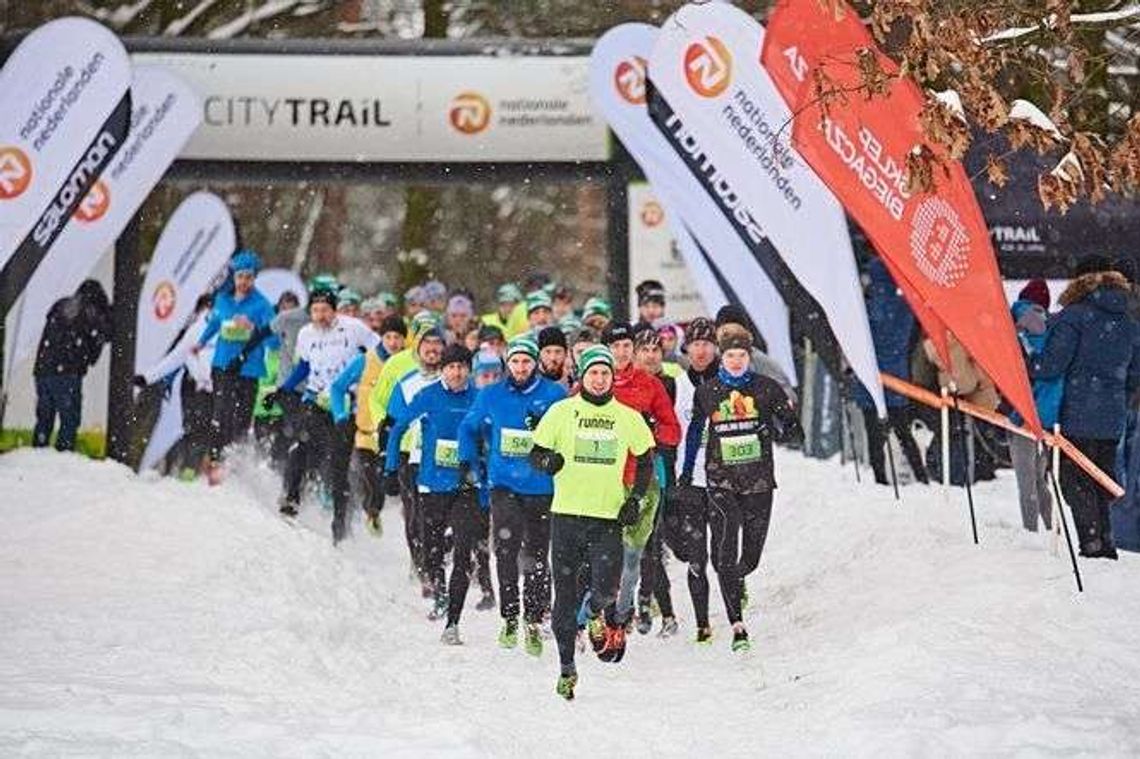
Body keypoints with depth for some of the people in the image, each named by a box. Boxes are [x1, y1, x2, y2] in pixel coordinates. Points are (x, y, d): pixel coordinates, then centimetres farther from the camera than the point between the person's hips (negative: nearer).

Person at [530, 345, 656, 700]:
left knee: (606, 588, -15)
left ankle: (598, 616, 22)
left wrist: (635, 498, 3)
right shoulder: (562, 411, 2)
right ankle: (566, 667, 16)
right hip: (567, 514, 0)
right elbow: (535, 454, 4)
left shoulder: (627, 417, 5)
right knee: (565, 593, 4)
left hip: (608, 516, 0)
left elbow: (645, 460, 16)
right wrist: (547, 460, -19)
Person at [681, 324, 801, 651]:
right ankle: (737, 626, -11)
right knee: (725, 552, -13)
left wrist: (774, 429, -16)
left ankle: (737, 579, 44)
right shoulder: (706, 392, 5)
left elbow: (791, 426, 6)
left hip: (758, 479, 1)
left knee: (751, 555, 7)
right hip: (721, 480, -1)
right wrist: (686, 472, 20)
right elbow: (694, 432, 19)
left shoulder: (767, 388, 2)